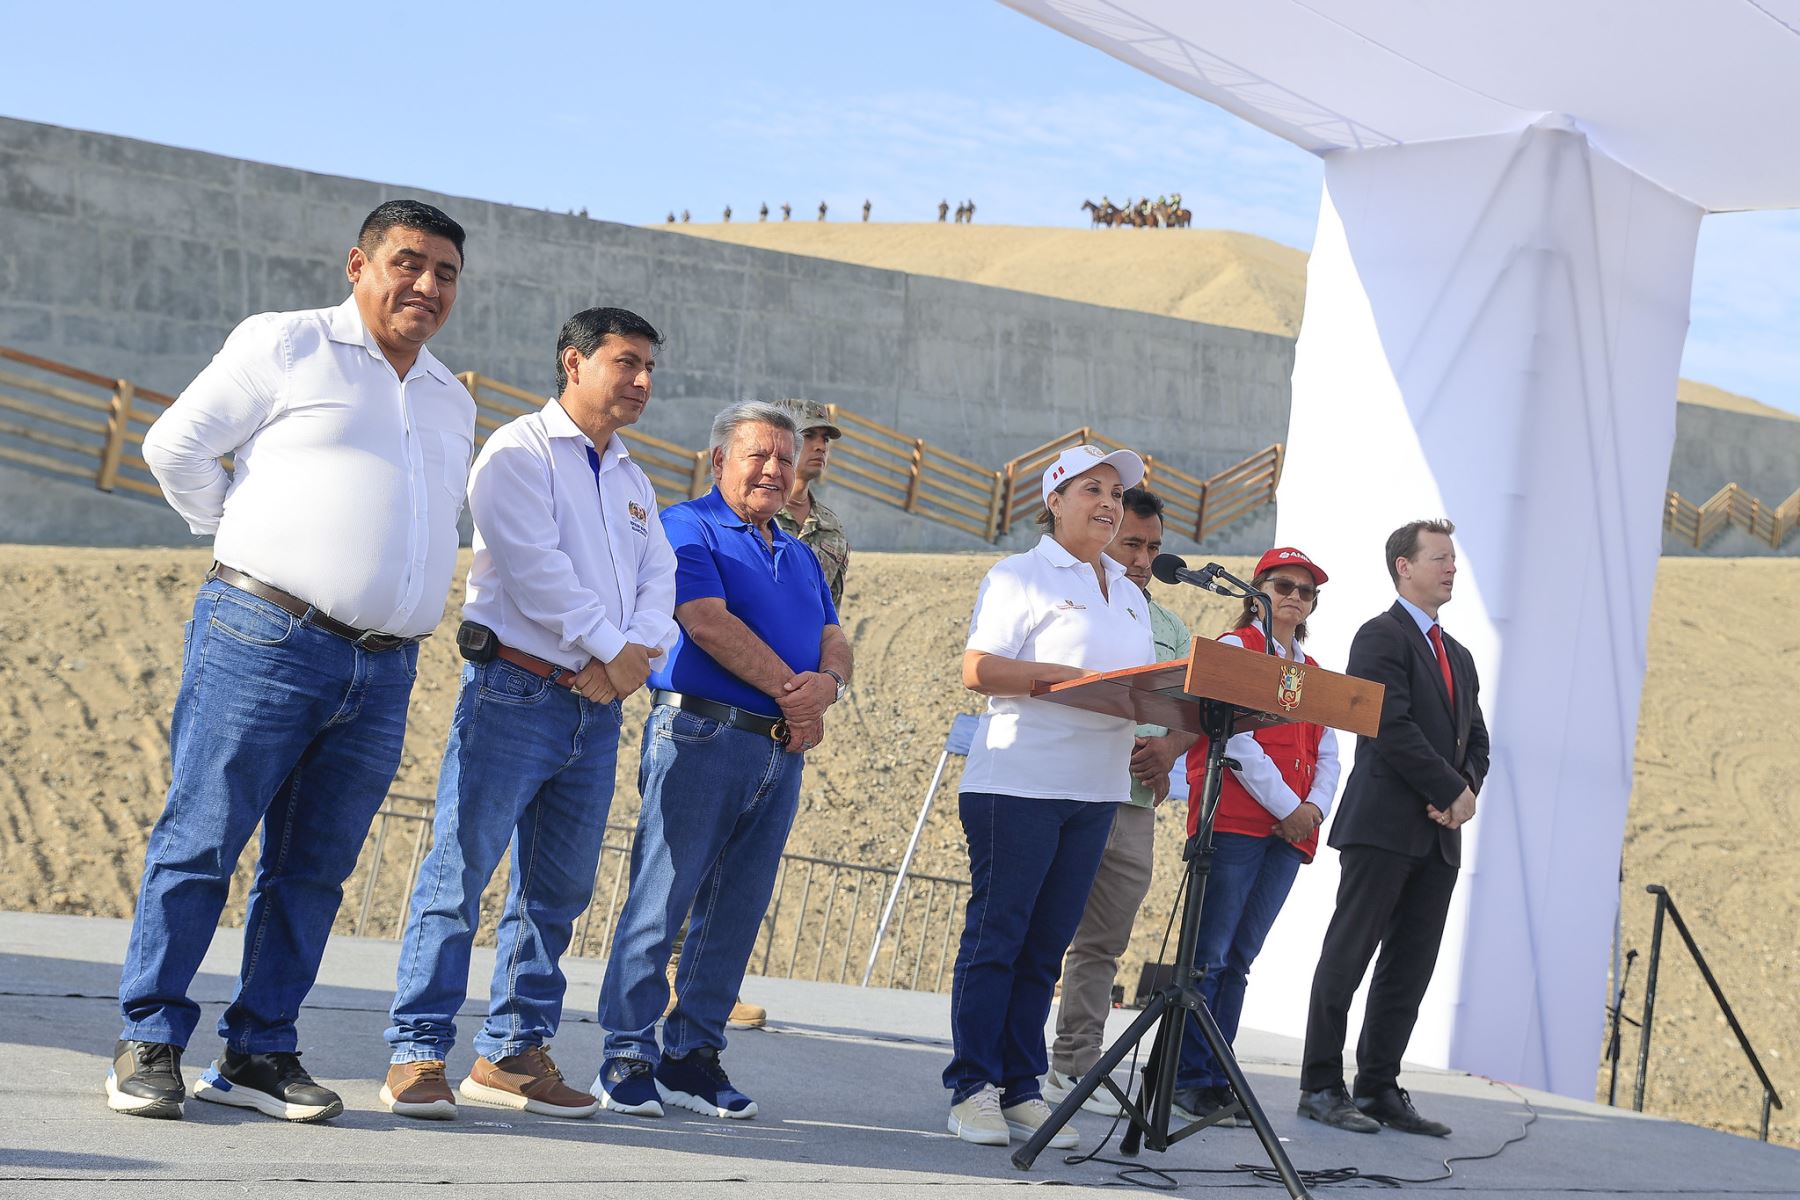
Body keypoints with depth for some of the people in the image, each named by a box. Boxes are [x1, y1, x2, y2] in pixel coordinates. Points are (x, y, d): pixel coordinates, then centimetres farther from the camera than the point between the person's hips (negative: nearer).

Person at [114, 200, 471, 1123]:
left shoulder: (452, 403, 21)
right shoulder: (287, 345, 2)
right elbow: (177, 445, 2)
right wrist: (249, 537, 8)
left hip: (383, 673, 6)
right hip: (265, 640, -6)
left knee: (312, 870, 6)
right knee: (200, 843, -4)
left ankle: (259, 1054, 13)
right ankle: (149, 1045, 3)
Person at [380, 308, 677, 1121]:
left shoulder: (632, 482, 21)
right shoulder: (520, 451, -2)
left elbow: (659, 585, 11)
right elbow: (536, 566, -14)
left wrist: (634, 654, -9)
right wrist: (610, 649, -12)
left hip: (597, 708, 7)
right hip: (516, 692, -7)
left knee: (559, 888, 8)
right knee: (461, 869, -8)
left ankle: (513, 1053, 16)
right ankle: (418, 1055, -5)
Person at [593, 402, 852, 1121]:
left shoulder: (800, 556, 23)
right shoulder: (687, 528, 1)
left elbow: (835, 644, 13)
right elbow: (710, 624, -12)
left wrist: (827, 685, -11)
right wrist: (793, 691, -11)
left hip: (781, 752, 7)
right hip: (701, 735, -7)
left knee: (735, 912, 6)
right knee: (661, 899, -7)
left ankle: (694, 1055, 12)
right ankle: (629, 1057, -3)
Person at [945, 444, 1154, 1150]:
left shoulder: (1129, 595, 19)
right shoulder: (1021, 577, -2)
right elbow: (977, 670, -12)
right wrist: (1073, 676, -19)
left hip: (1097, 792, 6)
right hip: (1018, 782, -6)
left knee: (1047, 945, 8)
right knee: (996, 934, -4)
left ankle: (1020, 1091, 11)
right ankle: (972, 1090, 1)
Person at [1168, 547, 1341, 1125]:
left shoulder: (1313, 673, 22)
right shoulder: (1234, 649, 2)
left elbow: (1327, 755, 17)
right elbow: (1236, 739, -9)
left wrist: (1316, 806, -3)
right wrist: (1285, 806, -12)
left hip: (1290, 829, 6)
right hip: (1235, 820, -6)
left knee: (1238, 958, 7)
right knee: (1210, 954, -8)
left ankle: (1213, 1078, 9)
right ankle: (1188, 1077, -5)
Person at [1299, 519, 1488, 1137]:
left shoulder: (1459, 657, 23)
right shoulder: (1381, 637, -4)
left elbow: (1475, 740, 20)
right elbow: (1393, 728, -14)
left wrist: (1466, 790, -1)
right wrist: (1453, 791, -11)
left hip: (1438, 833, 8)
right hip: (1384, 825, -8)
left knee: (1410, 970, 6)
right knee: (1348, 957, -4)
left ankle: (1380, 1089, 11)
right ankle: (1321, 1087, 0)